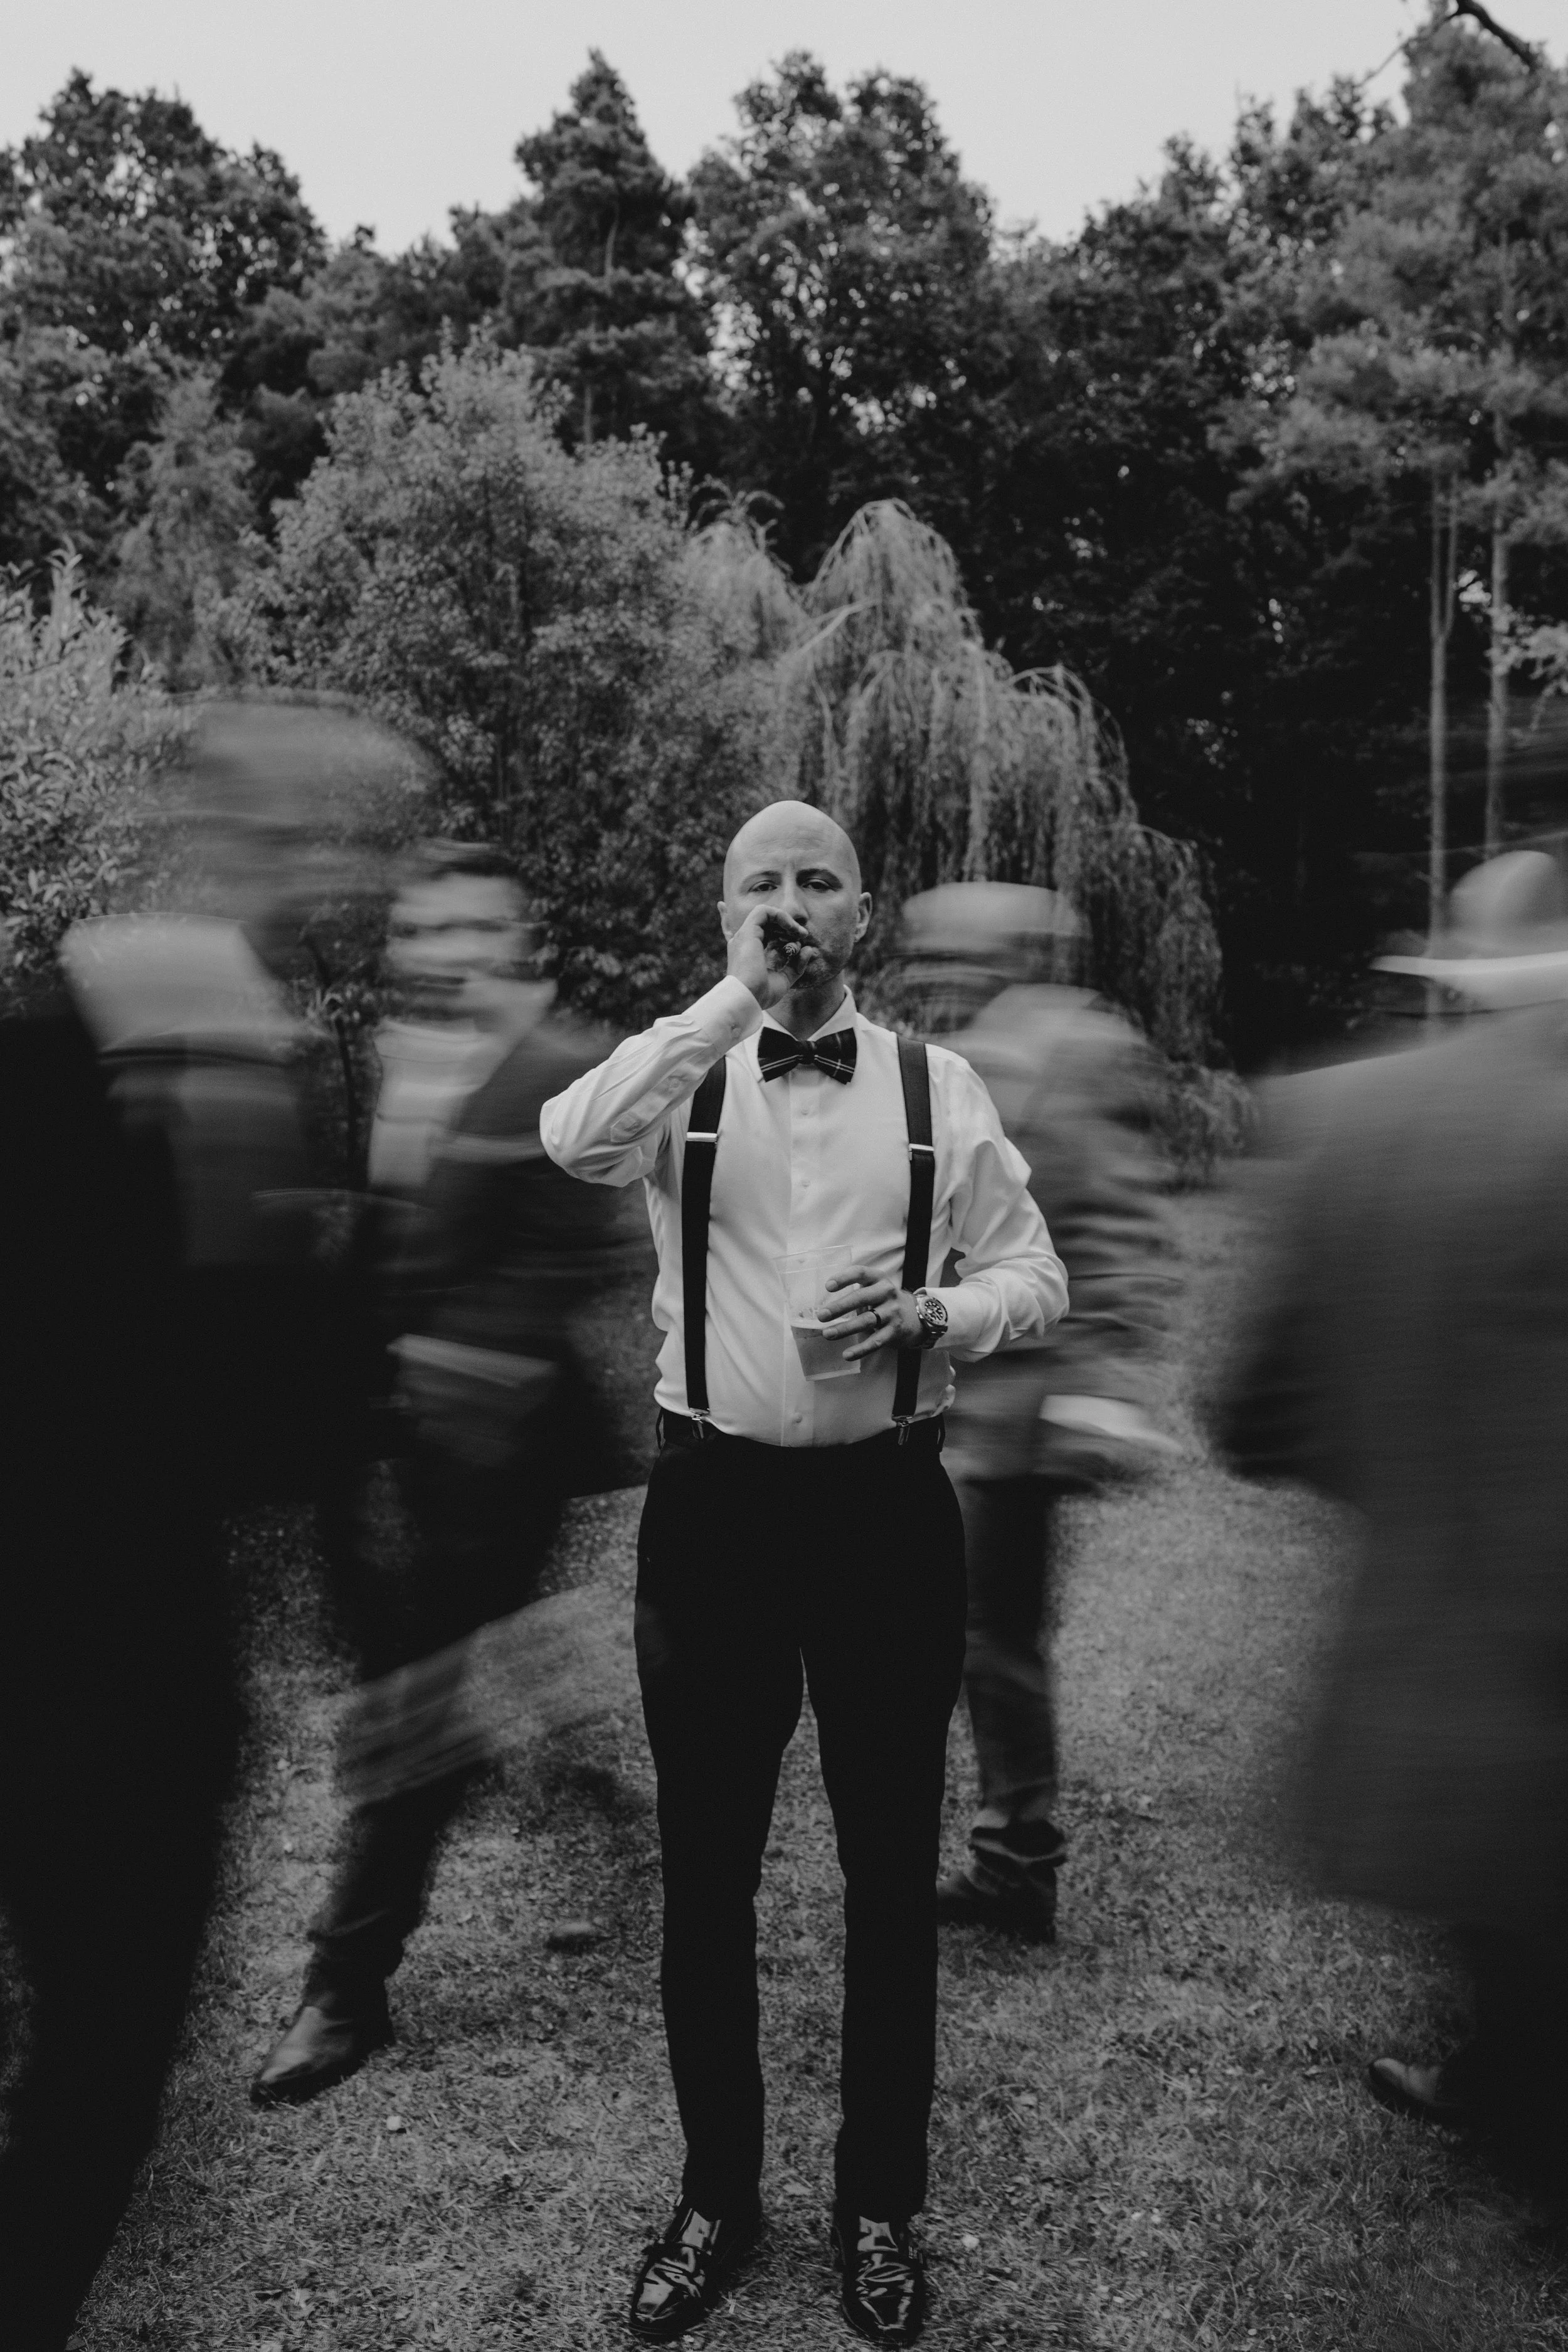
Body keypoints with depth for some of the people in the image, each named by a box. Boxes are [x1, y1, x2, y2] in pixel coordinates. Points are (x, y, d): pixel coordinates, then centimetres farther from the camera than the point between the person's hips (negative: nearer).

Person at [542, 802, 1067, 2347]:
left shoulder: (940, 1090, 2)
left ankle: (880, 2205, 34)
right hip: (712, 1504, 0)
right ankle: (716, 2193, 34)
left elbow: (1033, 1275, 4)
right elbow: (571, 1141, -22)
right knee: (706, 1870, 12)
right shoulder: (680, 1078, 1)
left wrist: (929, 1313, -16)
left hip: (885, 1506, 0)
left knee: (890, 1868, 12)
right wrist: (738, 998, -20)